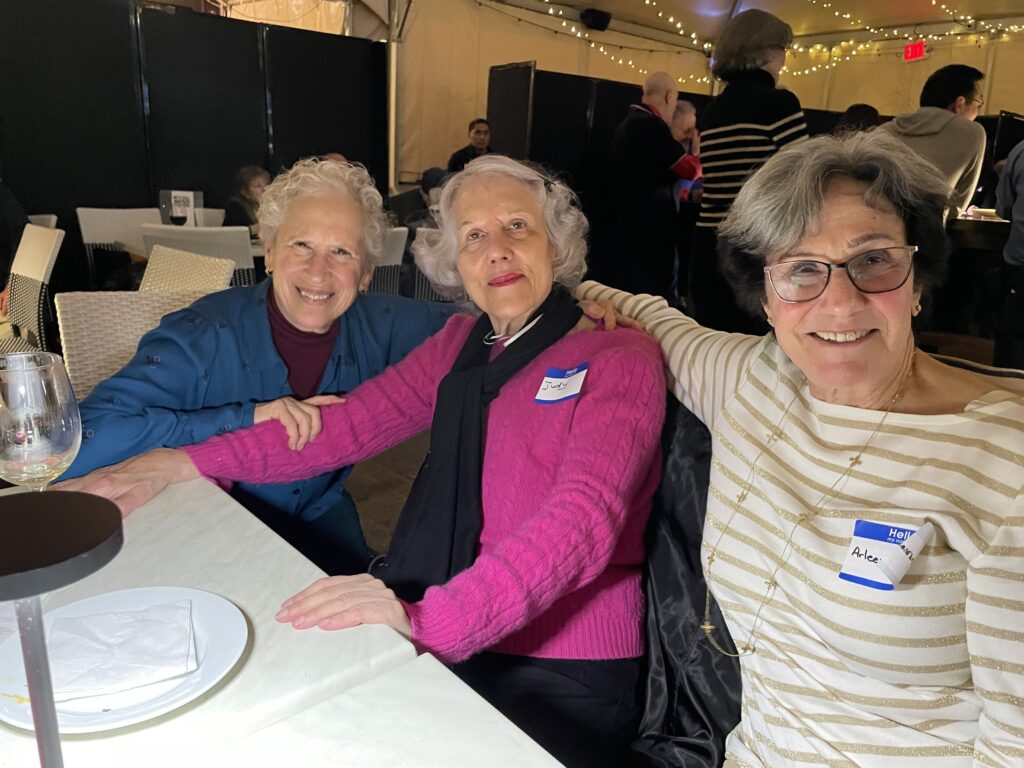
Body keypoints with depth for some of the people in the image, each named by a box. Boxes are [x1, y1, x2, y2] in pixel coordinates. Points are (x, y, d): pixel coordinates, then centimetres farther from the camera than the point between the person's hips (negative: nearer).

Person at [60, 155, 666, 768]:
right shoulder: (463, 343, 12)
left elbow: (583, 517, -22)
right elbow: (346, 425, 5)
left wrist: (428, 619, -35)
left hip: (561, 677, -4)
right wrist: (177, 465, -2)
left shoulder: (620, 359, -7)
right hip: (449, 648, 5)